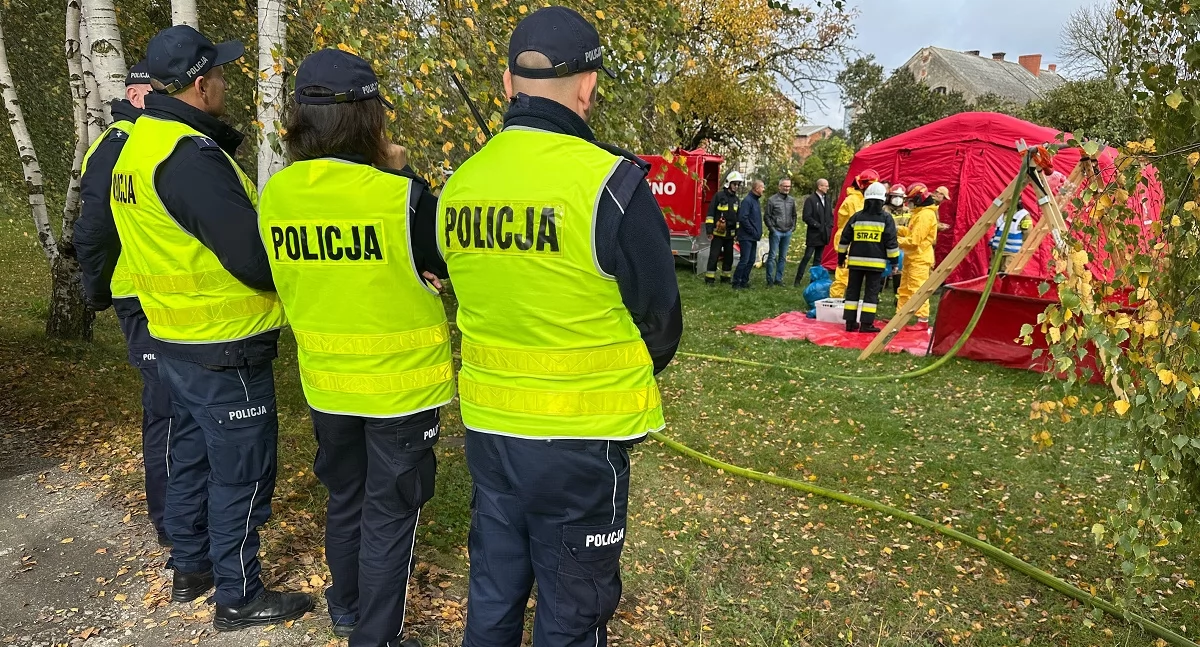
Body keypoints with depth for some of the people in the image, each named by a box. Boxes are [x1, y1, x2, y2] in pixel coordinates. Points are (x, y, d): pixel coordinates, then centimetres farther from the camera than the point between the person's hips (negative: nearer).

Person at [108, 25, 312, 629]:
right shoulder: (191, 156, -23)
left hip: (175, 338, 10)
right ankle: (238, 597, 18)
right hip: (225, 350, -10)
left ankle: (190, 568, 40)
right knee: (241, 473, 4)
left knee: (191, 456, 23)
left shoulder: (139, 145, 9)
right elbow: (255, 258, -26)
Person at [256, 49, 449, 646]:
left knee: (344, 499, 26)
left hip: (326, 380, 6)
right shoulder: (399, 195, -22)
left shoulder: (276, 193, -6)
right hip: (401, 380, -5)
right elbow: (446, 261, -7)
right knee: (389, 515, 11)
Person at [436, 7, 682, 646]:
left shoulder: (459, 185, -2)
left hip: (487, 425, 5)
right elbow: (660, 318, -9)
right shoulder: (609, 182, -18)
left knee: (493, 588, 23)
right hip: (581, 438, -5)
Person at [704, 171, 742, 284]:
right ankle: (710, 278, 1)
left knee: (729, 256, 11)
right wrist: (709, 230, -15)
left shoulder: (737, 200, 11)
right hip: (718, 233, -6)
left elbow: (738, 217, 18)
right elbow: (710, 213, -10)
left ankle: (725, 277, 21)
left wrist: (737, 232, 13)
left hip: (730, 234, 6)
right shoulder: (719, 195, -7)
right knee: (714, 255, -4)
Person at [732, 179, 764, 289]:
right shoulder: (747, 200, -15)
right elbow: (743, 218, -21)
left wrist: (758, 232, 9)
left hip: (753, 237, 9)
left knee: (751, 261, 11)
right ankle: (736, 283, -1)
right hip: (746, 237, -9)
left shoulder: (756, 200, 14)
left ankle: (744, 281, 18)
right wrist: (753, 231, -17)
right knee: (744, 260, -8)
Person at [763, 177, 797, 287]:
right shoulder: (772, 200, -6)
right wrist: (772, 229, -8)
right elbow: (766, 216, -4)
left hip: (787, 232, 5)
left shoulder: (792, 200, 10)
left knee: (783, 257, 9)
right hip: (776, 232, -5)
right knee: (772, 256, -4)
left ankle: (778, 279, 17)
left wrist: (793, 227, 9)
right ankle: (770, 280, 1)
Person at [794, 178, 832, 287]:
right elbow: (807, 217, -13)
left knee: (818, 259, 10)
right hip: (813, 234, -6)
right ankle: (797, 280, -3)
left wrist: (829, 227, 4)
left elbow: (831, 215, 19)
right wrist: (818, 226, -14)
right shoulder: (810, 200, -9)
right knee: (807, 257, -8)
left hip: (823, 235, 6)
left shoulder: (828, 200, 11)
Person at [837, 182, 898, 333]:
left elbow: (844, 239, 9)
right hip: (876, 262, -2)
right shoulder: (886, 218, -3)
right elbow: (891, 242, -4)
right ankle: (866, 324, 0)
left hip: (856, 260, 3)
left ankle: (851, 322, 10)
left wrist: (841, 257, 19)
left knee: (853, 291, 9)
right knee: (871, 292, 2)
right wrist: (894, 260, 4)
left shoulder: (856, 217, 5)